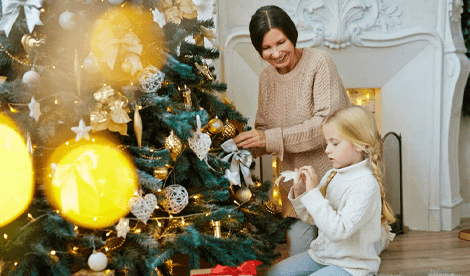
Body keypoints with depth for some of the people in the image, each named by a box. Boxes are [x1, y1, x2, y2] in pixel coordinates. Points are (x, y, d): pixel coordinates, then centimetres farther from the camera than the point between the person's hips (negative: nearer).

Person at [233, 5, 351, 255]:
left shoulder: (318, 63, -15)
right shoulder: (266, 77, 5)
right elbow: (264, 128, 12)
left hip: (331, 172, -5)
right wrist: (246, 146, -10)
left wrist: (271, 138, -26)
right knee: (298, 251, 9)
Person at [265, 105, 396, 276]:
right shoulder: (331, 175, 1)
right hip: (322, 254, 8)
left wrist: (313, 192, -28)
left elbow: (338, 230, -31)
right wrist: (299, 192, -7)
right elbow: (310, 217, 11)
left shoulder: (366, 184, -22)